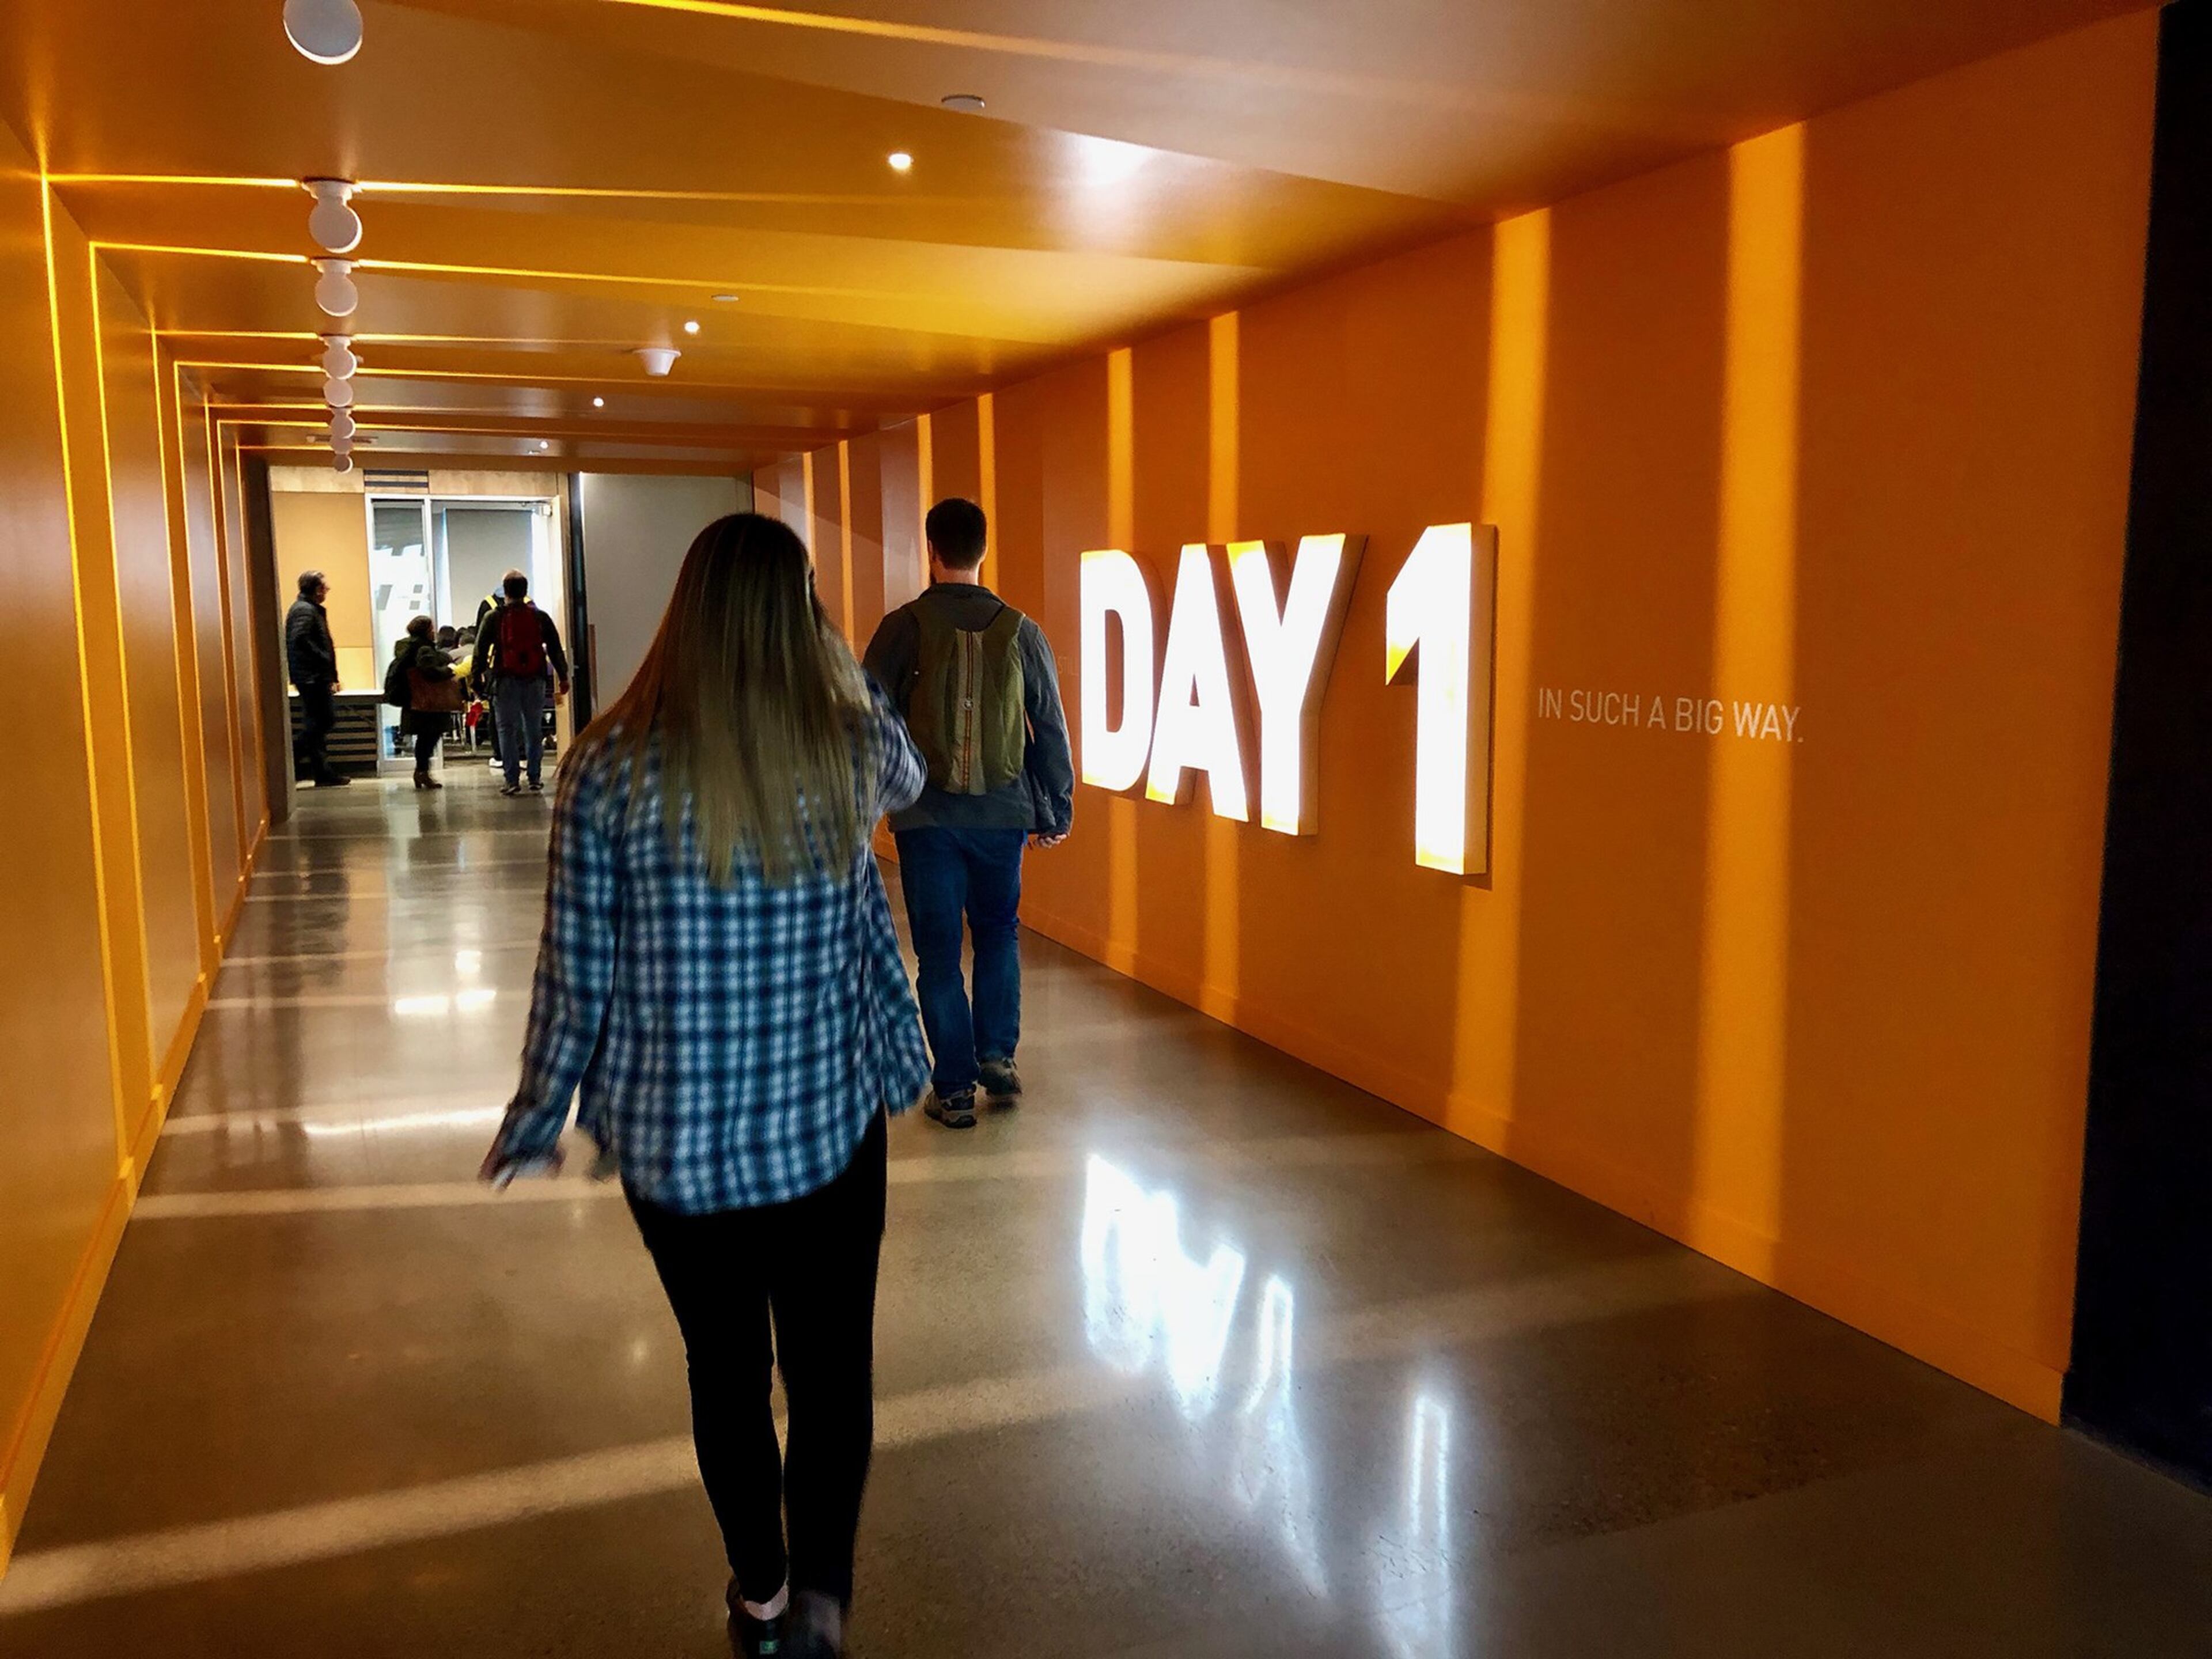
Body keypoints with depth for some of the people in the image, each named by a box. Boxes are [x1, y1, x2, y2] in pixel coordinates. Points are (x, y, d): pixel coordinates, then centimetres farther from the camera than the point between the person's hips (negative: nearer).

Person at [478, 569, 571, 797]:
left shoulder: (494, 617, -1)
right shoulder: (540, 617, 4)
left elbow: (481, 648, -1)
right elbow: (555, 648, 5)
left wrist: (479, 674, 6)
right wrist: (563, 677, 10)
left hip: (505, 680, -2)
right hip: (535, 680, 2)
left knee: (507, 729, 2)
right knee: (534, 729, 10)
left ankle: (513, 780, -4)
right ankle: (534, 779, 9)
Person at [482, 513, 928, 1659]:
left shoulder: (608, 768, -11)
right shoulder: (847, 747, -9)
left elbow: (575, 974, -6)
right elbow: (908, 777, 17)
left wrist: (535, 1120, 7)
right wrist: (838, 659, 12)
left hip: (670, 1136, 1)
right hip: (828, 1123, 0)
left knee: (726, 1368, 19)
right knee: (831, 1366, 13)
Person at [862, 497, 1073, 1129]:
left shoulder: (904, 628, -7)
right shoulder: (1020, 632, -1)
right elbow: (1050, 729, 3)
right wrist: (1056, 811, 13)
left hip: (926, 817, -2)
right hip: (1003, 814, 2)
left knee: (939, 949, 7)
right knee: (999, 933, 21)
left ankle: (955, 1088, 10)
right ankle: (997, 1054, 13)